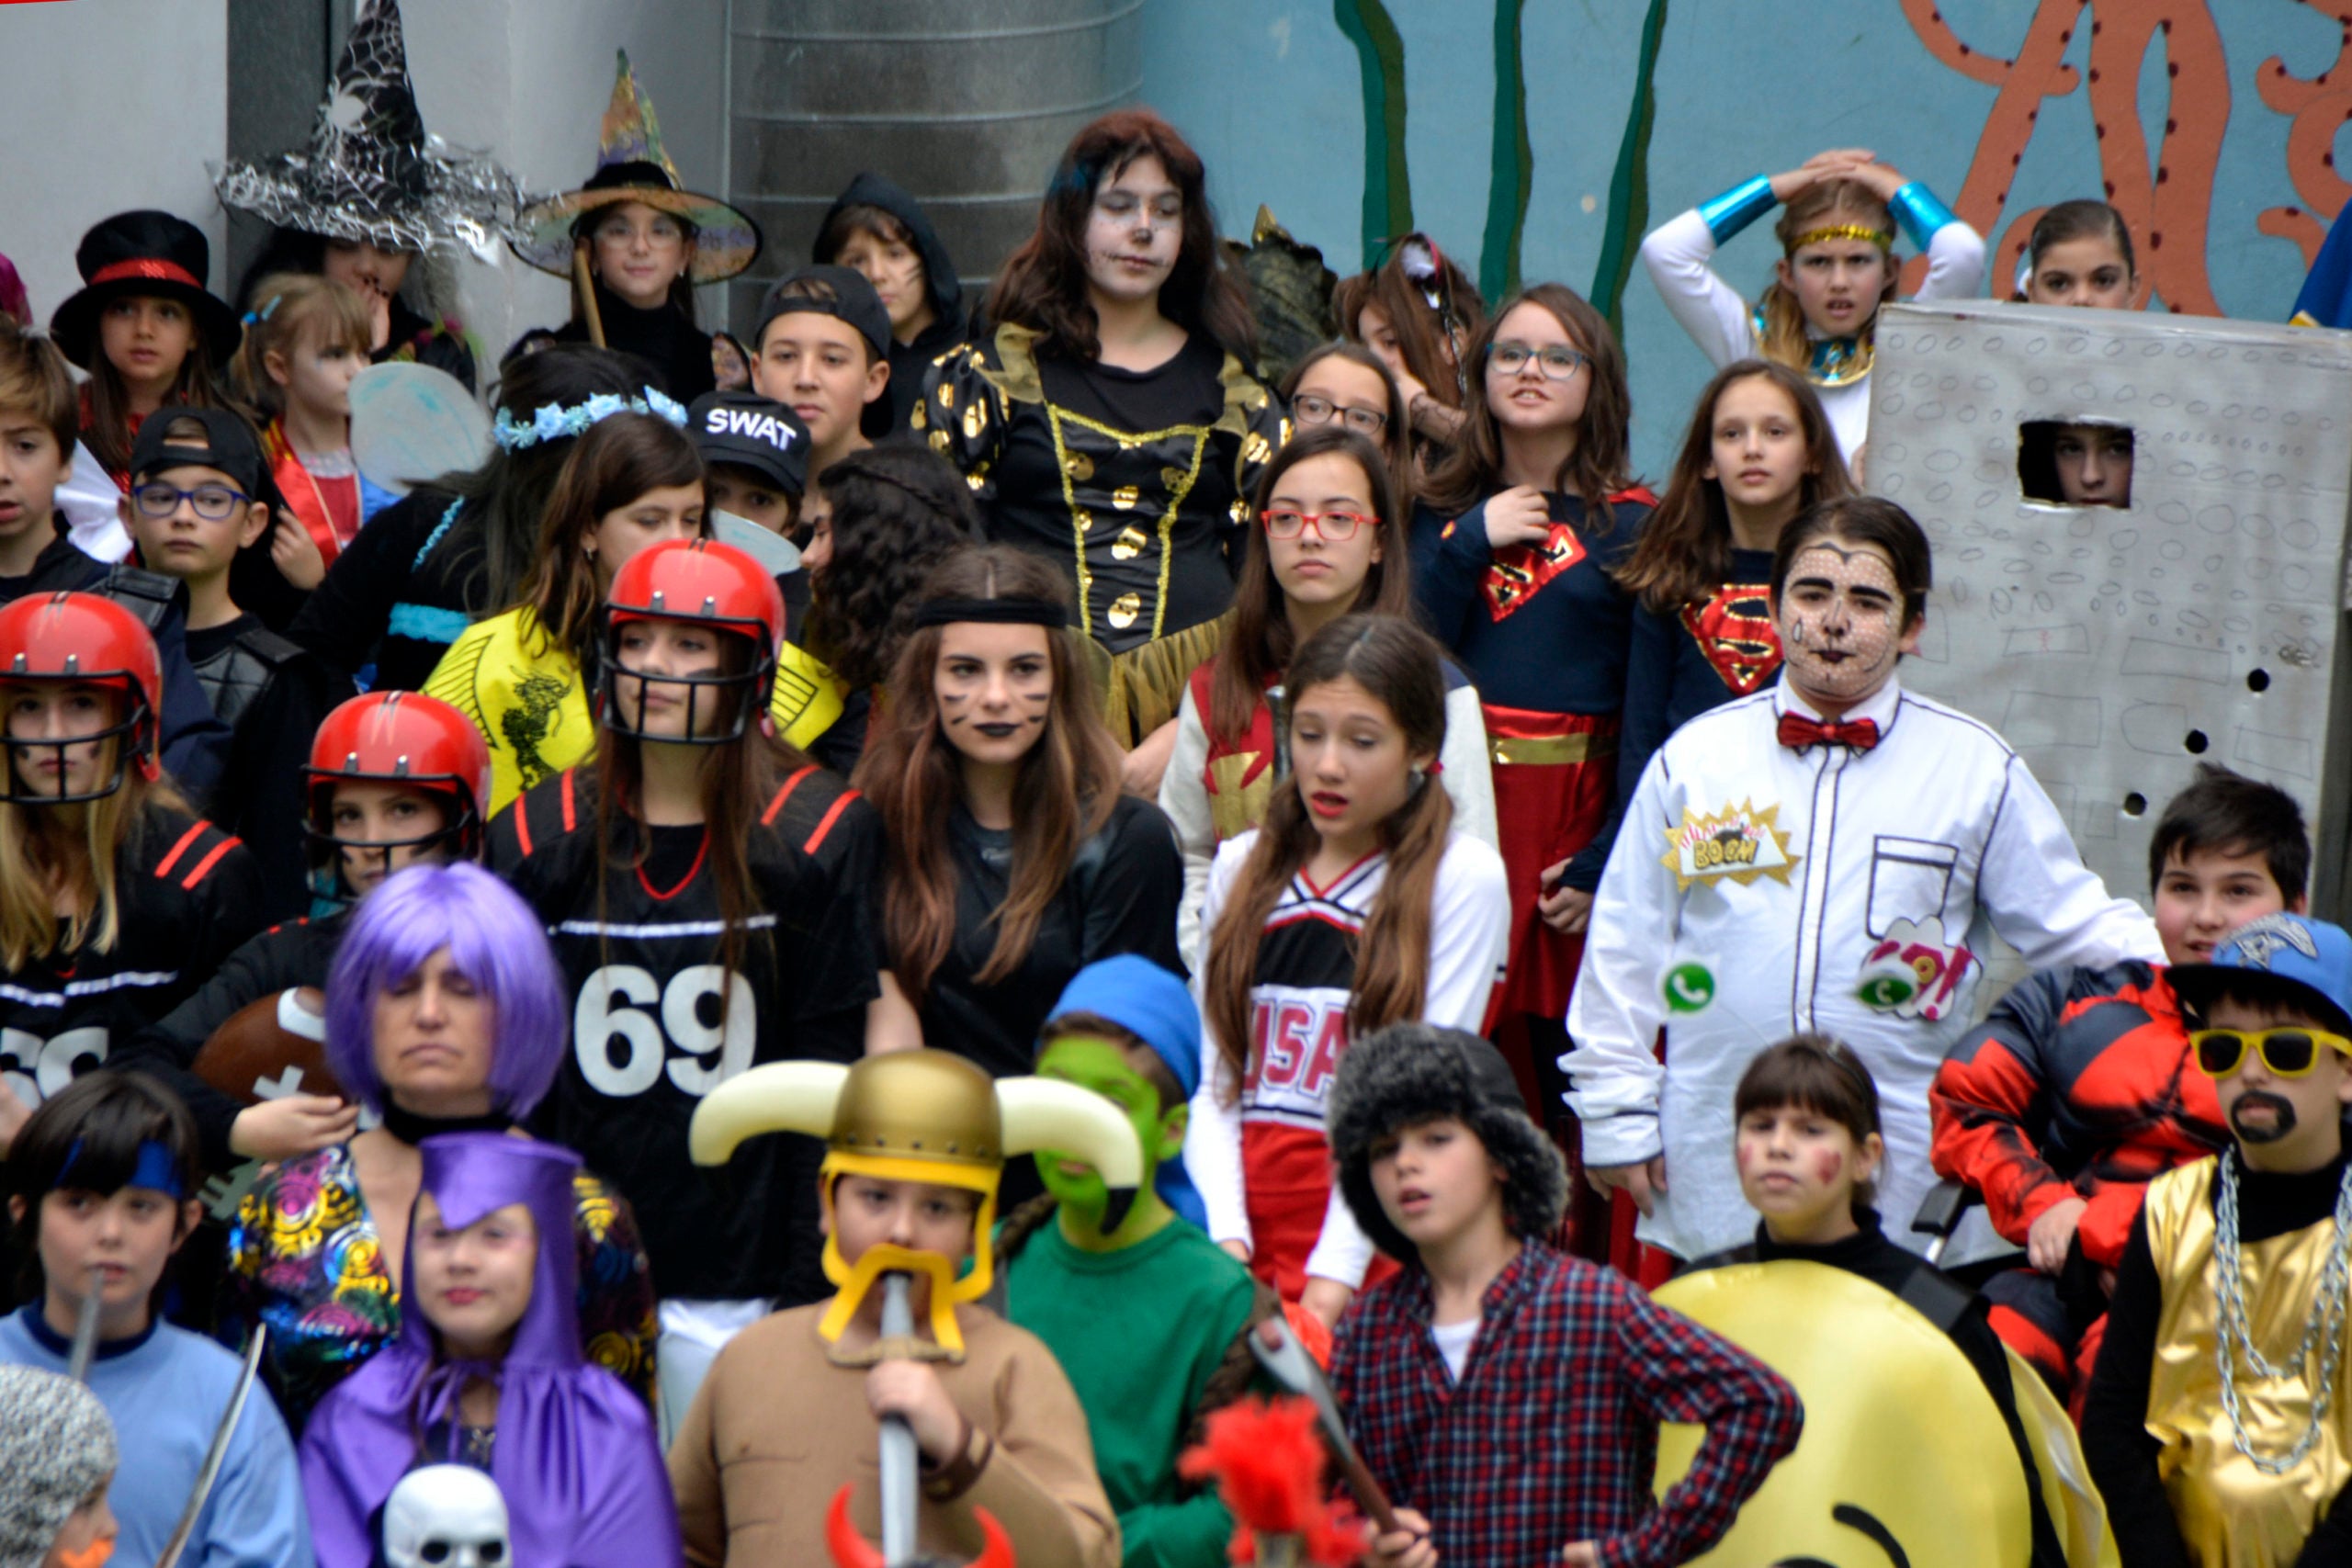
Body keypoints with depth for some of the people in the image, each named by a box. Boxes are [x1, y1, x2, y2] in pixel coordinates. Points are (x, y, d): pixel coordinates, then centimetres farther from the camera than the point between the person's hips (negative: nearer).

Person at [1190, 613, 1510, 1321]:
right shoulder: (1241, 868, 13)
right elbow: (1214, 1079, 8)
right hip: (1248, 1240, 3)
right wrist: (1225, 1238, -6)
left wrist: (1337, 1269, -13)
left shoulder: (1464, 878, -1)